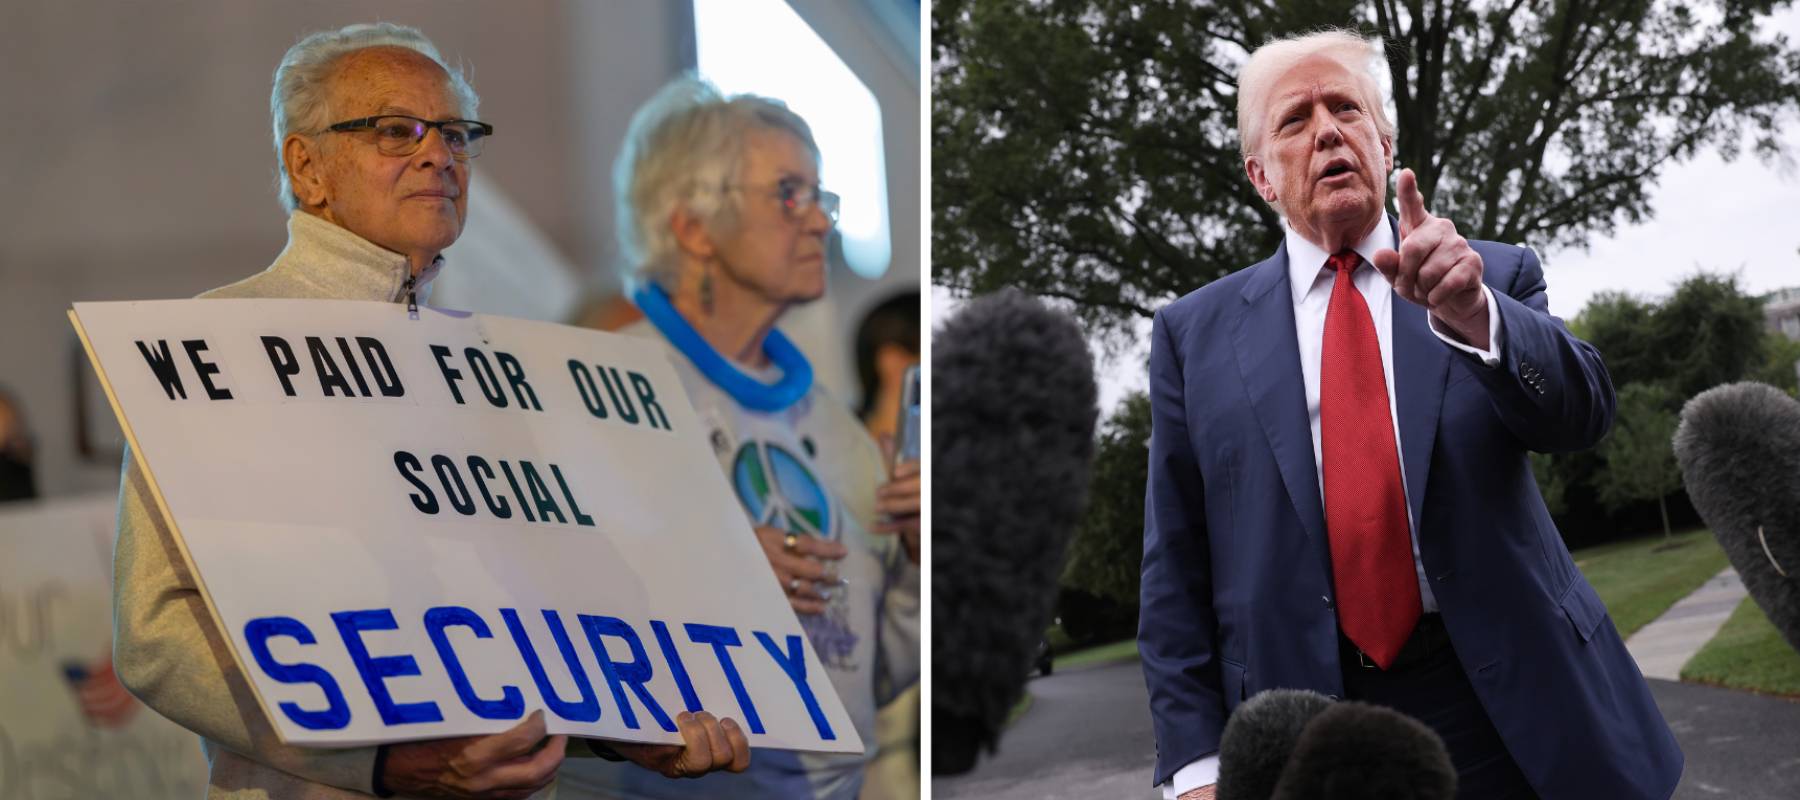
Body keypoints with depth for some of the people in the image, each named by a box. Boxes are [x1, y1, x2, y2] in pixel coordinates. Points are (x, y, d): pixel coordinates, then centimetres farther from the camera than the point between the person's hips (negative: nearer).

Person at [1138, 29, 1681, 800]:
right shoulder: (1194, 334, 5)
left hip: (1520, 714, 1)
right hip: (1307, 737, 0)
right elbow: (1176, 567, 3)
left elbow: (1581, 411, -9)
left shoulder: (1494, 278, 7)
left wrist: (1471, 314, -28)